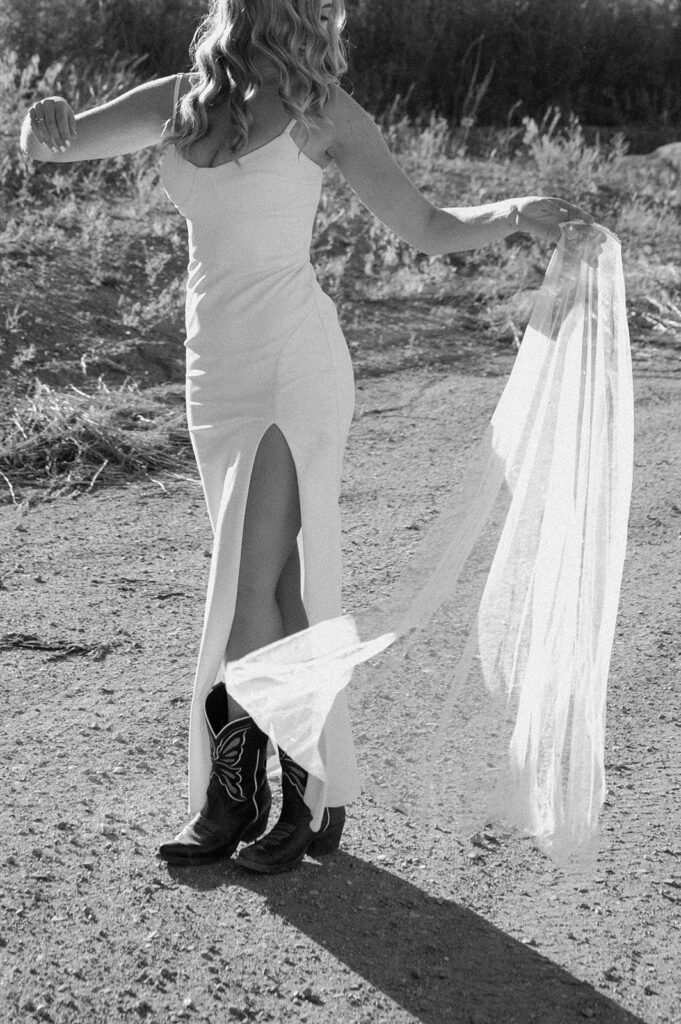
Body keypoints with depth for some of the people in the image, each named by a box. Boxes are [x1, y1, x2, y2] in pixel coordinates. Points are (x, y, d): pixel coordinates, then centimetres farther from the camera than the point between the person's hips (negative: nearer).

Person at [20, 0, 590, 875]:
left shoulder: (320, 111, -3)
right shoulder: (180, 102, 10)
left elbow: (428, 230, 0)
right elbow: (47, 147, 10)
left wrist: (515, 213, -19)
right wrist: (46, 122, -14)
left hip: (294, 367, -5)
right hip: (218, 376, 6)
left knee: (254, 592, -9)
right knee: (271, 590, 9)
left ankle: (235, 792, 5)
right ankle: (314, 798, 19)